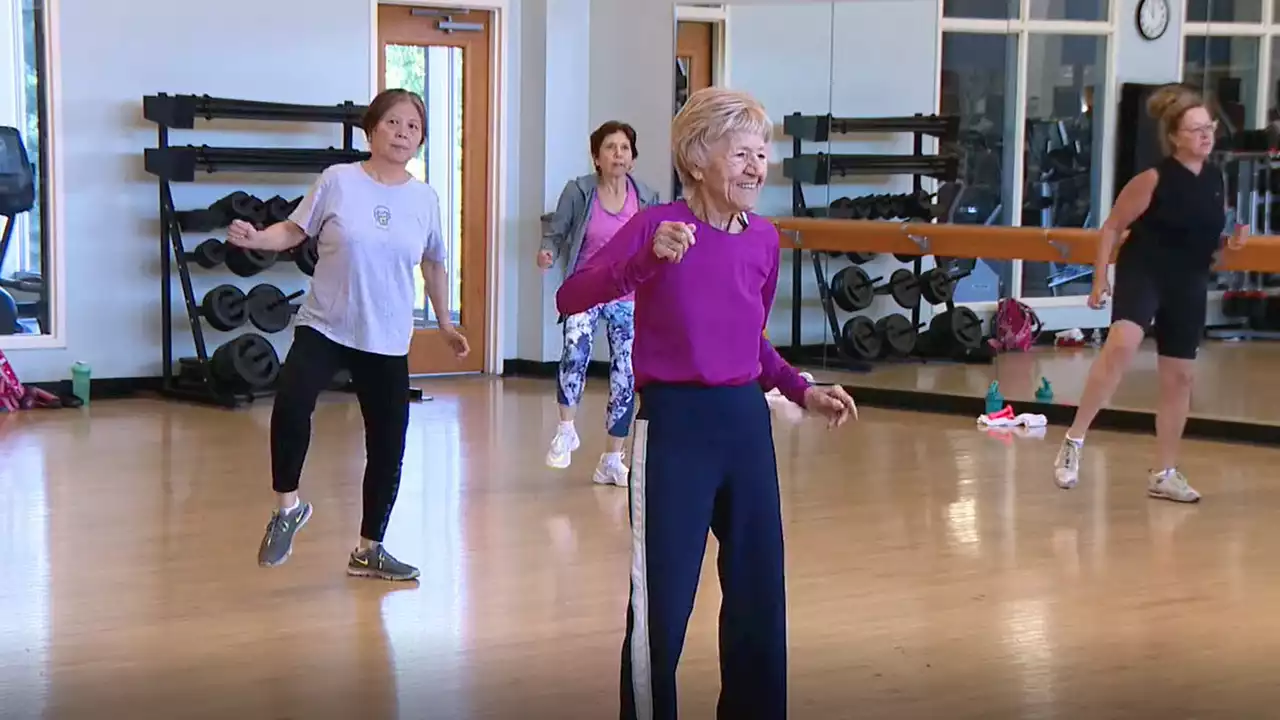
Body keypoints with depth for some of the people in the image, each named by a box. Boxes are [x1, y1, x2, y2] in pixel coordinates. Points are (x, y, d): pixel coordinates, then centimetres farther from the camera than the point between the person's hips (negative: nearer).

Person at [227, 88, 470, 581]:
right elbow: (294, 230, 2)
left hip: (388, 342, 3)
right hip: (324, 328, -3)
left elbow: (433, 264, 16)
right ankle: (287, 506, -6)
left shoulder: (425, 199, 3)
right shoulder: (338, 181, -4)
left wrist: (445, 323, 22)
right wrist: (254, 238, -17)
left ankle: (368, 550, 25)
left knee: (387, 448, 6)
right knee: (292, 404, -29)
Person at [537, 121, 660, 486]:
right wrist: (547, 253, -19)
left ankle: (612, 460, 20)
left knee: (625, 378, 5)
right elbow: (557, 233, 0)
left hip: (628, 298, 3)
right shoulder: (578, 192, -6)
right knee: (575, 349, -31)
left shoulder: (646, 198, -1)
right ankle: (566, 428, -12)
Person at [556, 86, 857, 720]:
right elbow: (570, 299, -22)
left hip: (746, 422, 6)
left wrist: (802, 390, 9)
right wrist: (648, 259, -33)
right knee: (661, 603, -2)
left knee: (760, 595, 13)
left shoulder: (763, 239, 6)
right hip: (673, 423, -6)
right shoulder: (657, 226, -11)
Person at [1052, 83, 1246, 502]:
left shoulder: (1216, 179, 3)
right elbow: (1112, 226, -7)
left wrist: (1230, 243, -2)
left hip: (1189, 285, 6)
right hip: (1142, 273, -6)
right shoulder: (1154, 180, -14)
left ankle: (1164, 474, 23)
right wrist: (1100, 278, -11)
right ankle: (1074, 441, -23)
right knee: (1121, 345, -32)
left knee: (1180, 376, 10)